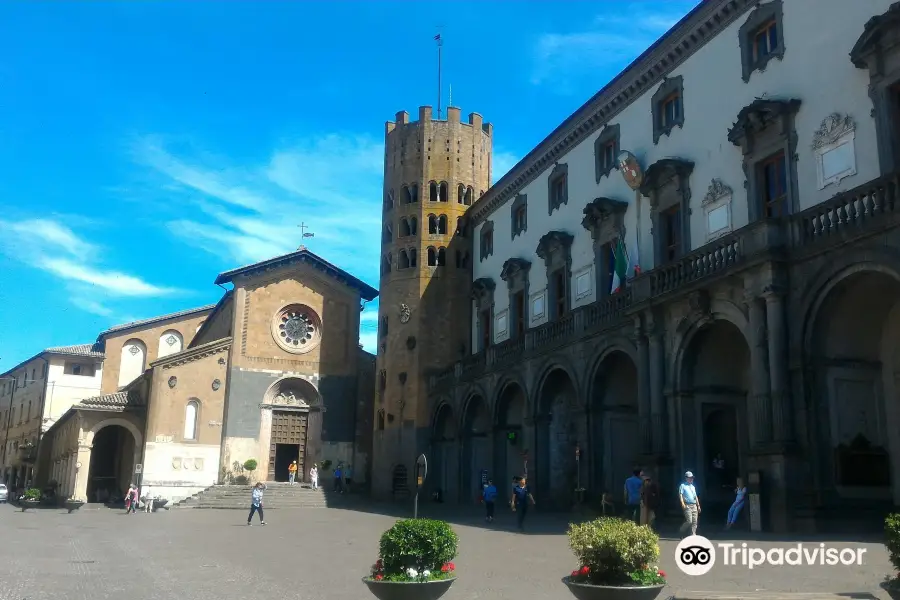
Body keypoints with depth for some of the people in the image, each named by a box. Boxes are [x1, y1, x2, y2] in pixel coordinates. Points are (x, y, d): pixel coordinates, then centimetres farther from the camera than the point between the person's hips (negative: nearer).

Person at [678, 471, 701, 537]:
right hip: (687, 506, -7)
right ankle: (681, 531, 6)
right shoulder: (683, 486, 1)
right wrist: (683, 504, -21)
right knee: (689, 521, -14)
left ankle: (693, 534, 3)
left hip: (694, 506, 7)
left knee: (695, 521, -1)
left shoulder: (693, 487, 23)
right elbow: (680, 495, -8)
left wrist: (698, 505, 20)